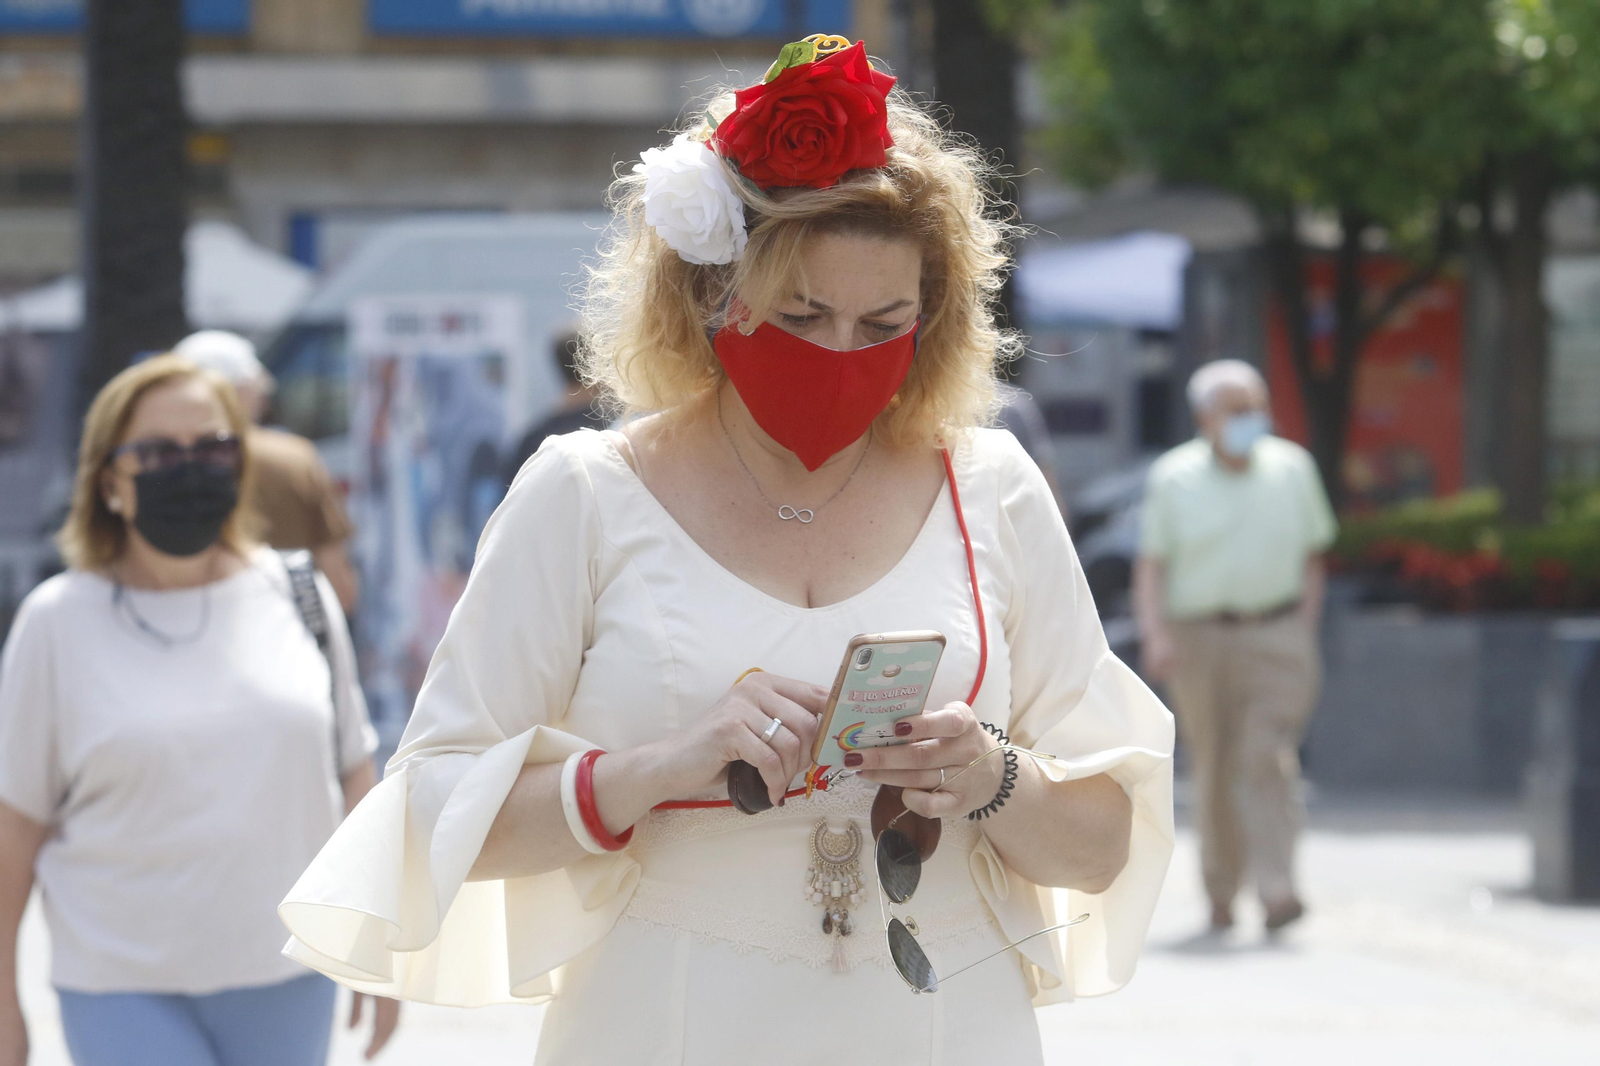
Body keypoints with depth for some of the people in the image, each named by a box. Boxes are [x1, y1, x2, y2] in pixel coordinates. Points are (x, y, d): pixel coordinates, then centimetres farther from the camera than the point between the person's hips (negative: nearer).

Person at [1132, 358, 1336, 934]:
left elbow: (1311, 555, 13)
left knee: (1268, 758, -15)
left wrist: (1306, 633, 4)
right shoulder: (1173, 478, 0)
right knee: (1215, 770, 6)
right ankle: (1221, 892, 23)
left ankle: (1277, 891, -23)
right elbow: (1150, 566, -2)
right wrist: (1155, 635, -16)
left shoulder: (1292, 468, 4)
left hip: (1276, 634, 0)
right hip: (1199, 637, 0)